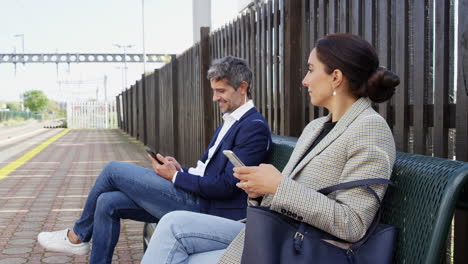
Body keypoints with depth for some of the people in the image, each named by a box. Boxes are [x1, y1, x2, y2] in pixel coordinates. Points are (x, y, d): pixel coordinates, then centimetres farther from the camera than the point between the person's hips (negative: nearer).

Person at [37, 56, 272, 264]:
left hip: (204, 207, -9)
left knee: (113, 170, -5)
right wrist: (182, 170, 1)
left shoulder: (254, 127, -12)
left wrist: (176, 177, -11)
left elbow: (227, 186, -19)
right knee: (107, 203, 1)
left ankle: (78, 236, 17)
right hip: (195, 198, 9)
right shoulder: (229, 123, 19)